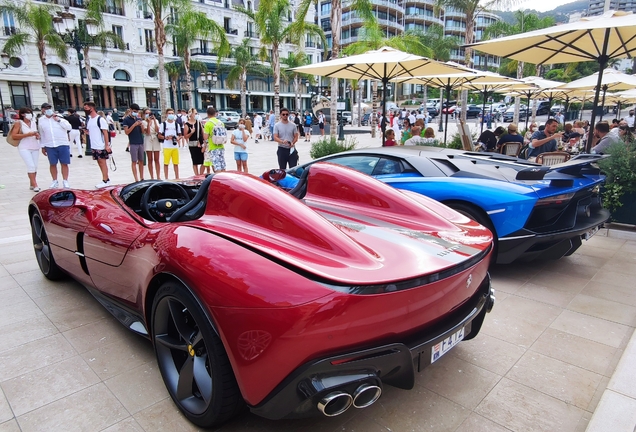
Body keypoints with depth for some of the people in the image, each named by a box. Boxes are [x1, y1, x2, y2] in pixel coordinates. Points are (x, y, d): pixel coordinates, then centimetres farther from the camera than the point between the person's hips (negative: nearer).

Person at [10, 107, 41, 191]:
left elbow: (37, 133, 25)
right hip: (24, 148, -5)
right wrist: (28, 134, -19)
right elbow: (14, 136, -11)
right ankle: (35, 185, -11)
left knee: (35, 166, 6)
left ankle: (31, 184, 16)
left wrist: (38, 135, 1)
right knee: (31, 166, -13)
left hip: (35, 147, 5)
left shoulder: (34, 123, 10)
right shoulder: (18, 123, -5)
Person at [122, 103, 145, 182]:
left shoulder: (139, 119, 12)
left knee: (141, 161, 8)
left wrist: (142, 125, -7)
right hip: (133, 143, -5)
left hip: (141, 142, 5)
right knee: (134, 161, -3)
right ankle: (136, 180, -4)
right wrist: (134, 125, -17)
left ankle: (142, 178, 14)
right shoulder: (126, 120, -2)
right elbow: (126, 132, -9)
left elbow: (143, 132, 12)